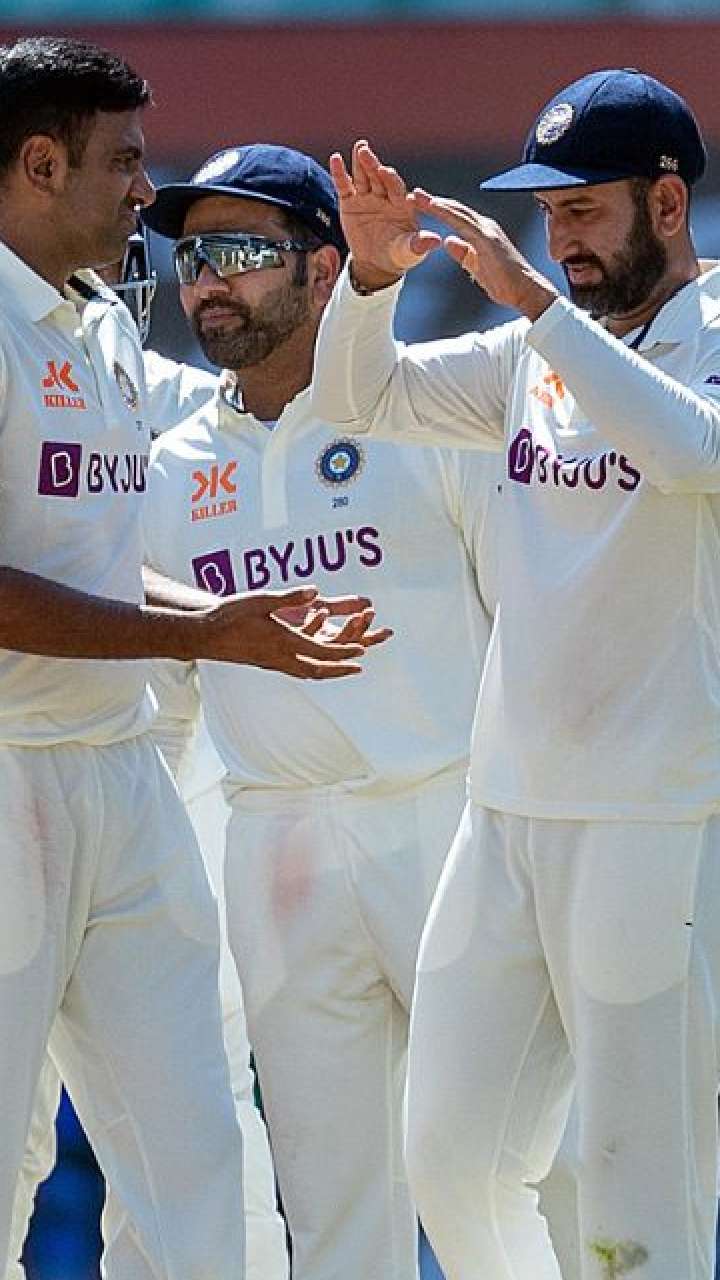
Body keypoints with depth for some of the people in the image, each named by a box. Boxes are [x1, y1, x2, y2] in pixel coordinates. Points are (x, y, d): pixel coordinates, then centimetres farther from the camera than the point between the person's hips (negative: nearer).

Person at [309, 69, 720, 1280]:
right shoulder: (541, 352, 14)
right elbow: (362, 398, 16)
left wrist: (535, 304, -26)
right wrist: (373, 273, -3)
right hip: (509, 811, 7)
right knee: (452, 1157, 11)